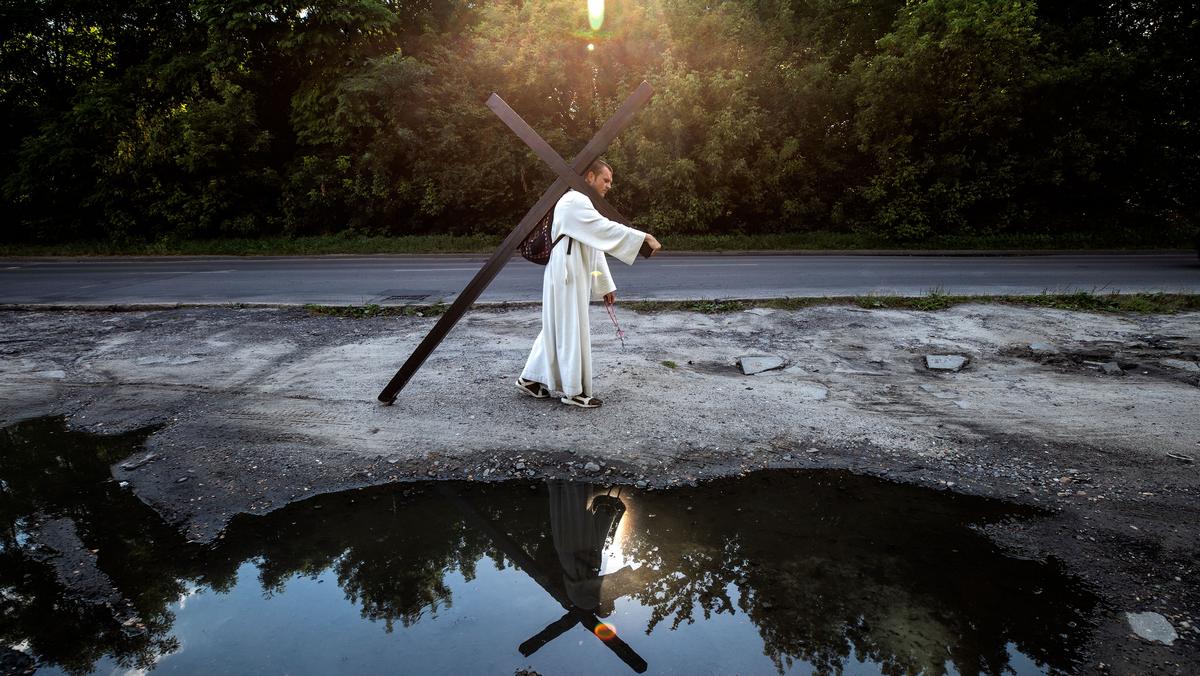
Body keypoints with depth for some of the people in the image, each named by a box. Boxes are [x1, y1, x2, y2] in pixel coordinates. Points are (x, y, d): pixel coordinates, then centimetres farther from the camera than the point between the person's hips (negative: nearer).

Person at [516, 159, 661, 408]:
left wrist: (606, 285, 19)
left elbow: (595, 247, 20)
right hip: (567, 276, -10)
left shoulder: (581, 204, 20)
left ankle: (531, 378, 24)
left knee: (557, 328, 15)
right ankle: (573, 391, 8)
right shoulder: (574, 202, -13)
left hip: (573, 276, 10)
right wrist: (645, 238, -25)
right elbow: (606, 229, -25)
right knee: (573, 331, -2)